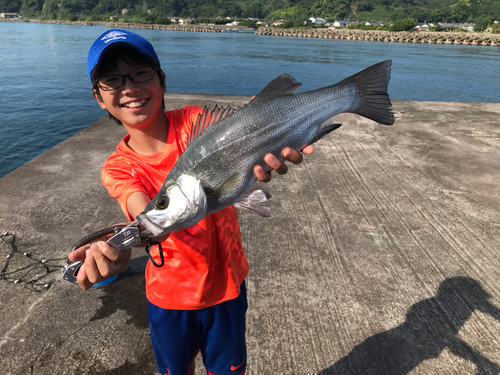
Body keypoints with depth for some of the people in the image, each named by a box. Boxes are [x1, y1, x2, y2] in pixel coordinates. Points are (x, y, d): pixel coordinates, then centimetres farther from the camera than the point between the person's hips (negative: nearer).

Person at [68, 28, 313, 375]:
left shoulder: (193, 120, -13)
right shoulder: (117, 168, -11)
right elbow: (147, 214, -30)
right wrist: (118, 245, -53)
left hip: (226, 281, 0)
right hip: (170, 294, 1)